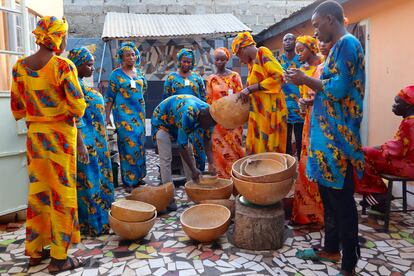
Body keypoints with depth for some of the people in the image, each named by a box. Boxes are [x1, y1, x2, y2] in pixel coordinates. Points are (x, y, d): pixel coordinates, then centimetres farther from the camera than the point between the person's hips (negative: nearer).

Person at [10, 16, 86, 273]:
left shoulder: (20, 66, 4)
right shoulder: (63, 66, -14)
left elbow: (17, 109, 8)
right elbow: (78, 108, -17)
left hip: (34, 135, 6)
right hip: (60, 136, -6)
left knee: (37, 191, 16)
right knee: (62, 194, 3)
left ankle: (35, 249, 29)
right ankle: (59, 257, 12)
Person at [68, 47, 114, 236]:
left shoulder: (81, 83, 16)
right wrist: (80, 144, -25)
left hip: (94, 141, 10)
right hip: (86, 141, -10)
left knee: (96, 181, 16)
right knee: (89, 181, -2)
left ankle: (96, 220, 29)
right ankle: (93, 225, 10)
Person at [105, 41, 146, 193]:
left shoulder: (138, 72, 12)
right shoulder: (116, 74, -3)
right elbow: (109, 97, -3)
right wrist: (107, 117, -8)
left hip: (139, 113, 6)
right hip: (124, 114, -5)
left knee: (139, 143, 8)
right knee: (129, 145, -7)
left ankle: (138, 176, 20)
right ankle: (129, 180, 3)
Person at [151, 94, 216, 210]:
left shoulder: (208, 114, -20)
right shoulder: (188, 115, -41)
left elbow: (207, 139, -11)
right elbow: (182, 145, -35)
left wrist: (211, 164, -18)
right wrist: (193, 169, -31)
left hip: (176, 122, 7)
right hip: (162, 120, -7)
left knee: (189, 154, 4)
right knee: (166, 158, -14)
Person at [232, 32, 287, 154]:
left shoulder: (262, 52, -4)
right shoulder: (252, 62, 18)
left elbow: (278, 76, -16)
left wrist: (250, 89, -14)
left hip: (270, 110, -8)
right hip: (259, 112, 8)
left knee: (270, 150, -3)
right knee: (257, 150, 8)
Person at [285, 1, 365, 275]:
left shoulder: (347, 43, -12)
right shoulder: (339, 46, 18)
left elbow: (338, 89, -20)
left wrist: (305, 80, -9)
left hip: (338, 136, -10)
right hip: (329, 134, 10)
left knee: (342, 200, -1)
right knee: (329, 195, 17)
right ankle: (331, 249, 32)